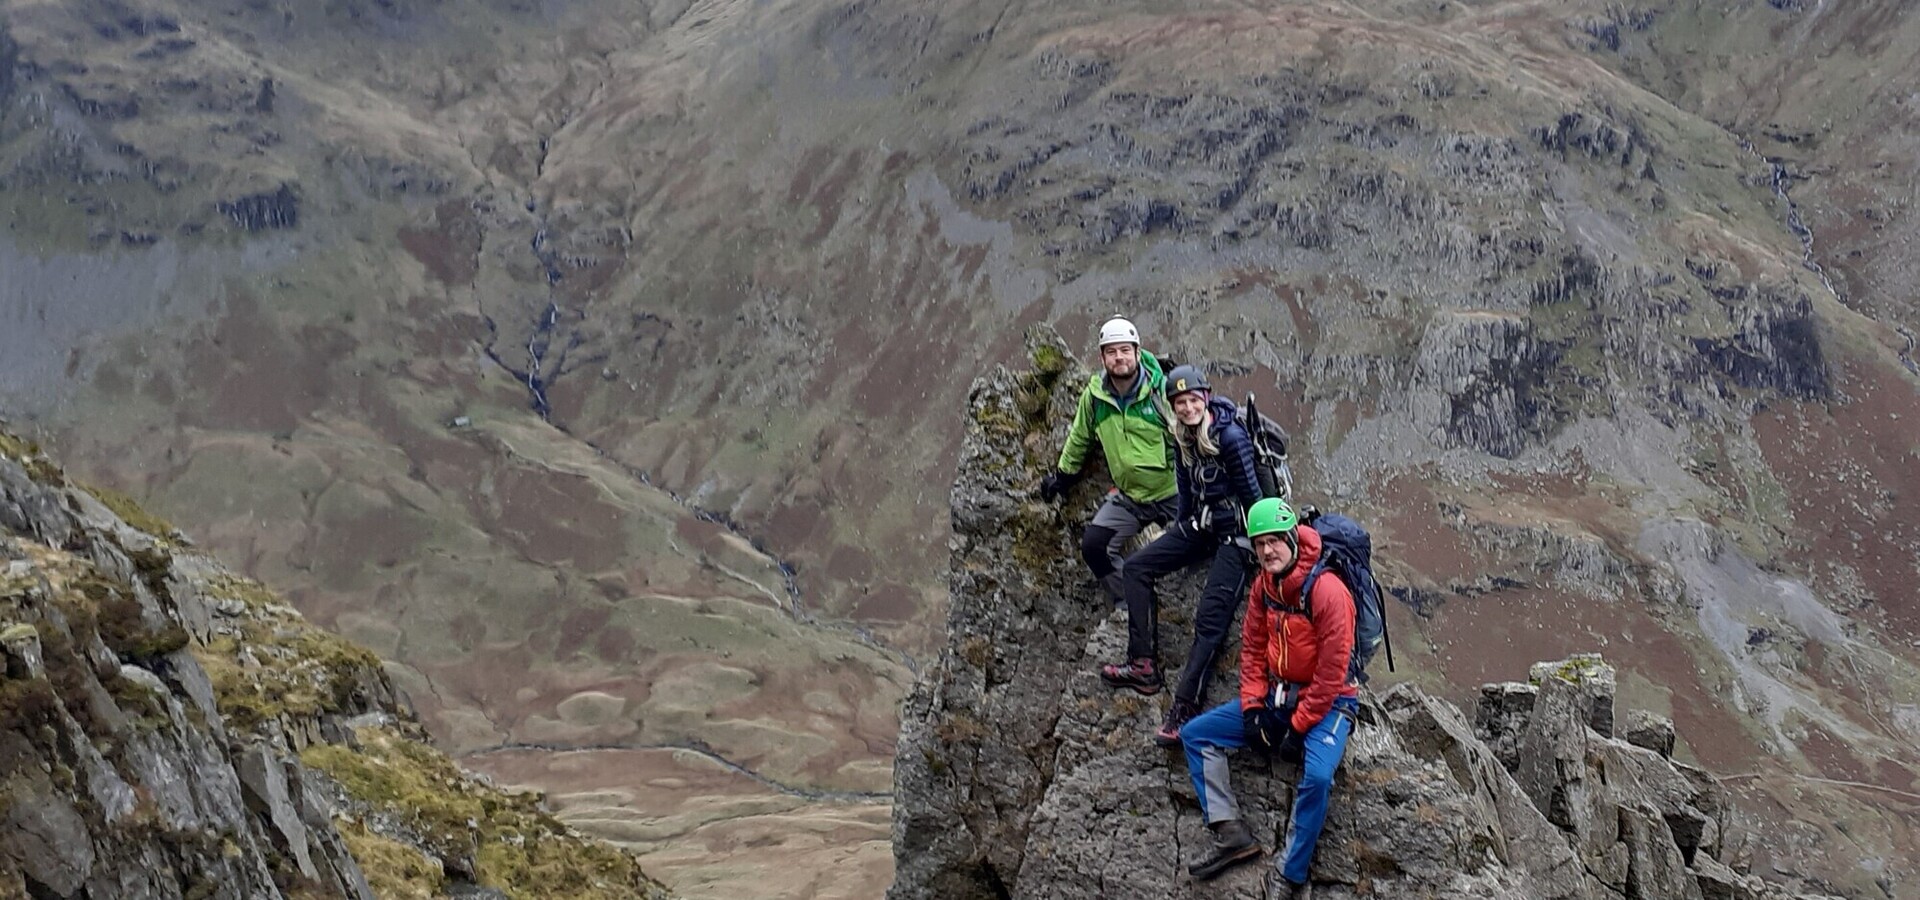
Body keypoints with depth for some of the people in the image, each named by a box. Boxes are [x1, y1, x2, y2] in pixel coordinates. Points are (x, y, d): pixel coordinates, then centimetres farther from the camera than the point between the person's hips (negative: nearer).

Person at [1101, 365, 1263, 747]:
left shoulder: (1231, 436, -21)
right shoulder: (1184, 437, 3)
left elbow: (1252, 495, -17)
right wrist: (1178, 529, 21)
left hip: (1233, 533, -9)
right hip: (1199, 526, 9)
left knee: (1210, 617, -14)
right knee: (1137, 567, 4)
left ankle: (1184, 709, -16)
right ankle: (1143, 665, 2)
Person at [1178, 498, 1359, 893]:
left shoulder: (1327, 591, -22)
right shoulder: (1264, 585, 0)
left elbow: (1331, 673, -21)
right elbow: (1252, 648, 9)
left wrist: (1298, 728, -19)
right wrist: (1252, 708, -4)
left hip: (1326, 703, -8)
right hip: (1275, 696, 8)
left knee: (1317, 777, -35)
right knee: (1195, 734, 0)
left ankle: (1293, 879, -21)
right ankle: (1233, 835, -7)